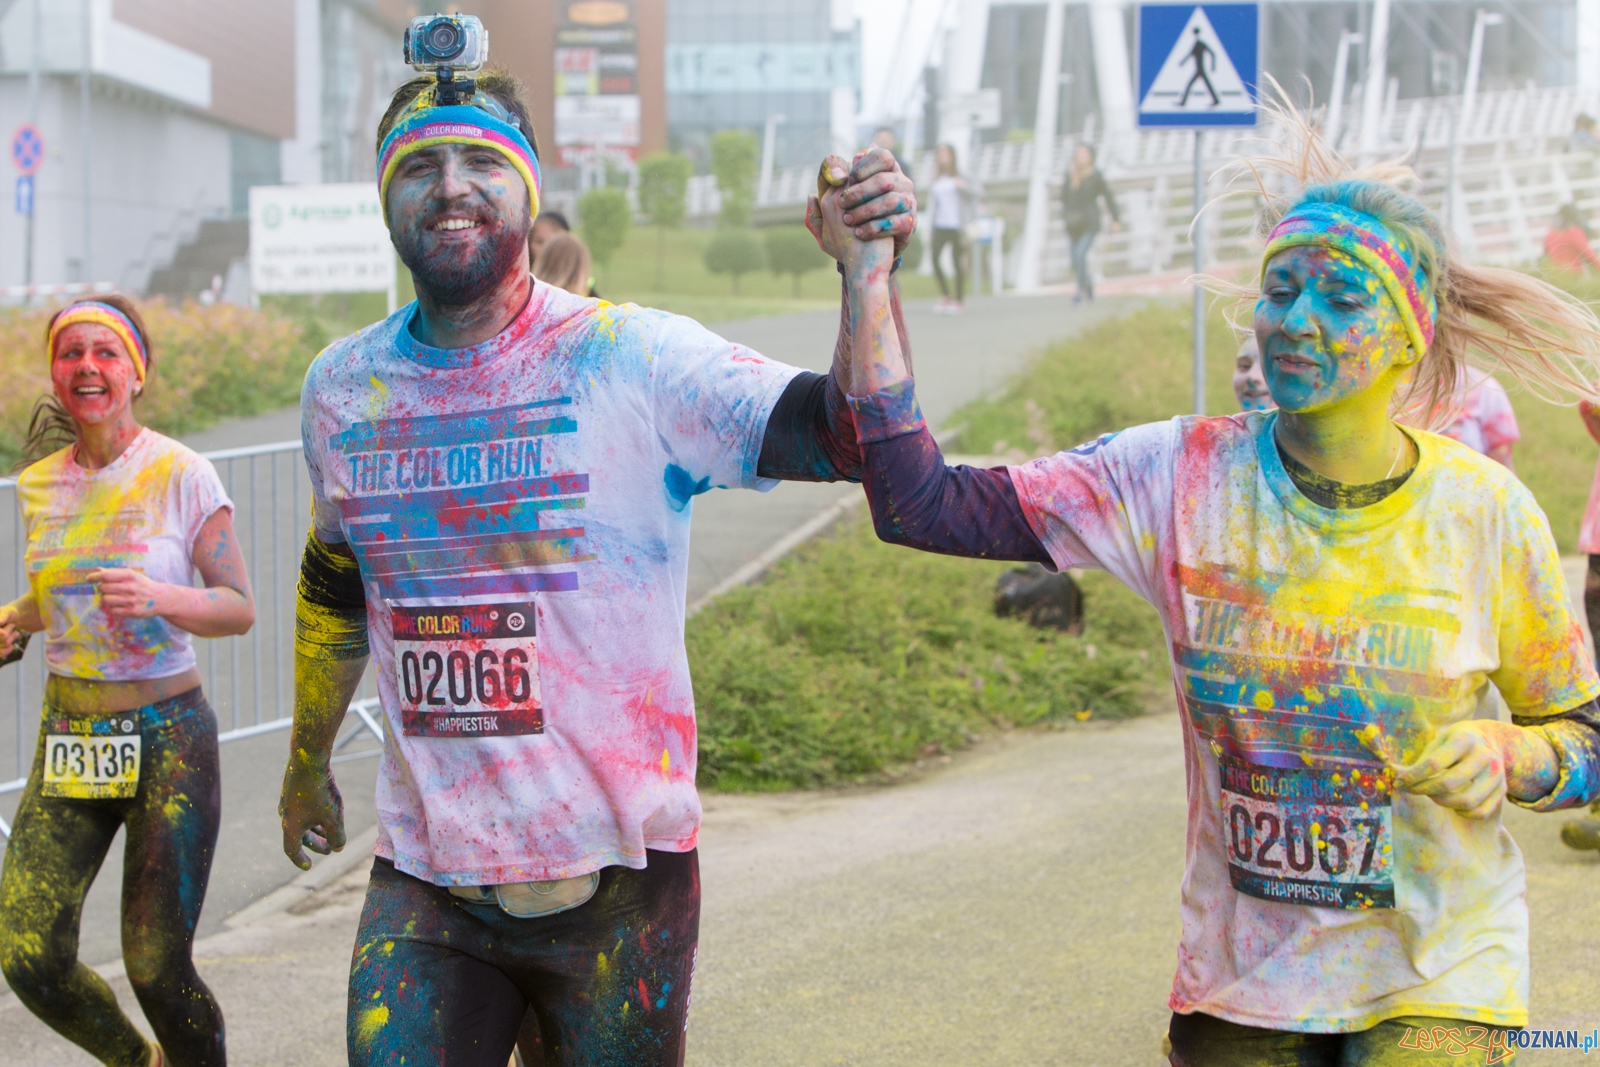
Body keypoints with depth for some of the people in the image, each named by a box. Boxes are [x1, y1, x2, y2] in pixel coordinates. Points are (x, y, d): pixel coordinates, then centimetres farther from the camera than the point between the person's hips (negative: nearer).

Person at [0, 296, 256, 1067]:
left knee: (156, 967, -7)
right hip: (67, 741, 4)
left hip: (167, 737, -4)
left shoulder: (181, 476, -7)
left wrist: (160, 597, -24)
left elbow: (239, 608, -6)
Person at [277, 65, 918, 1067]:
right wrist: (307, 766, 32)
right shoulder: (341, 388, 5)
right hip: (424, 883, 3)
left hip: (617, 882, -3)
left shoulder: (632, 359, -9)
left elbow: (854, 436, -19)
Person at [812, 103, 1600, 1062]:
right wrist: (868, 279, -21)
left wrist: (1506, 756, -18)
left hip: (1436, 983, -1)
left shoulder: (1485, 514, -9)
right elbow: (922, 504, -16)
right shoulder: (1182, 479, -8)